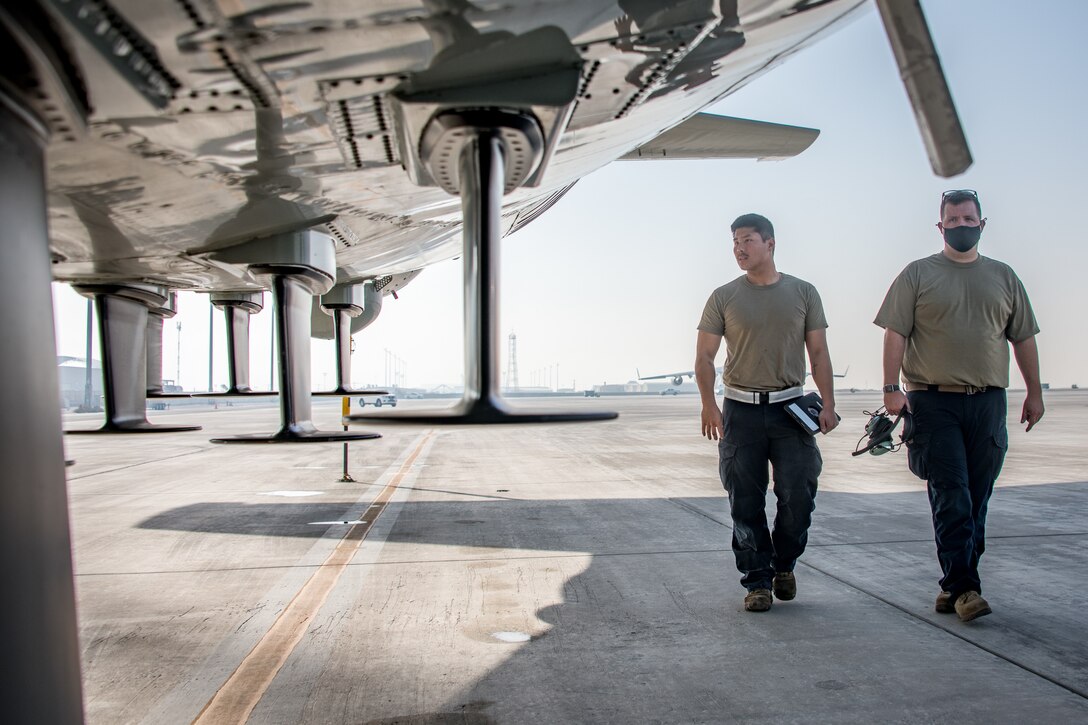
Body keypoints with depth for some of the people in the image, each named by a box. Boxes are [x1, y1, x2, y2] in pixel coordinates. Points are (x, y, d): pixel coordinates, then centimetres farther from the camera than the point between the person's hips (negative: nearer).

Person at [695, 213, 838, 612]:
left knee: (799, 495, -2)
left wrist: (828, 403, -2)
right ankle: (757, 581, 16)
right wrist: (708, 406, -9)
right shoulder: (724, 297, 4)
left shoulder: (803, 293, 7)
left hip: (790, 408, 1)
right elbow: (704, 357, 2)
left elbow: (818, 353, 7)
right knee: (746, 503, 2)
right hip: (741, 410, 0)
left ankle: (784, 564, 25)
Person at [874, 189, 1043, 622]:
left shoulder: (1003, 277, 15)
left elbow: (1023, 339, 18)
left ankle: (955, 585, 17)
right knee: (951, 498, -7)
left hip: (988, 403, 4)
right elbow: (896, 333, -3)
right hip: (934, 402, -4)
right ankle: (963, 588, -3)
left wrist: (1034, 393, 14)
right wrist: (892, 387, -13)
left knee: (976, 501, 6)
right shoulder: (918, 274, 4)